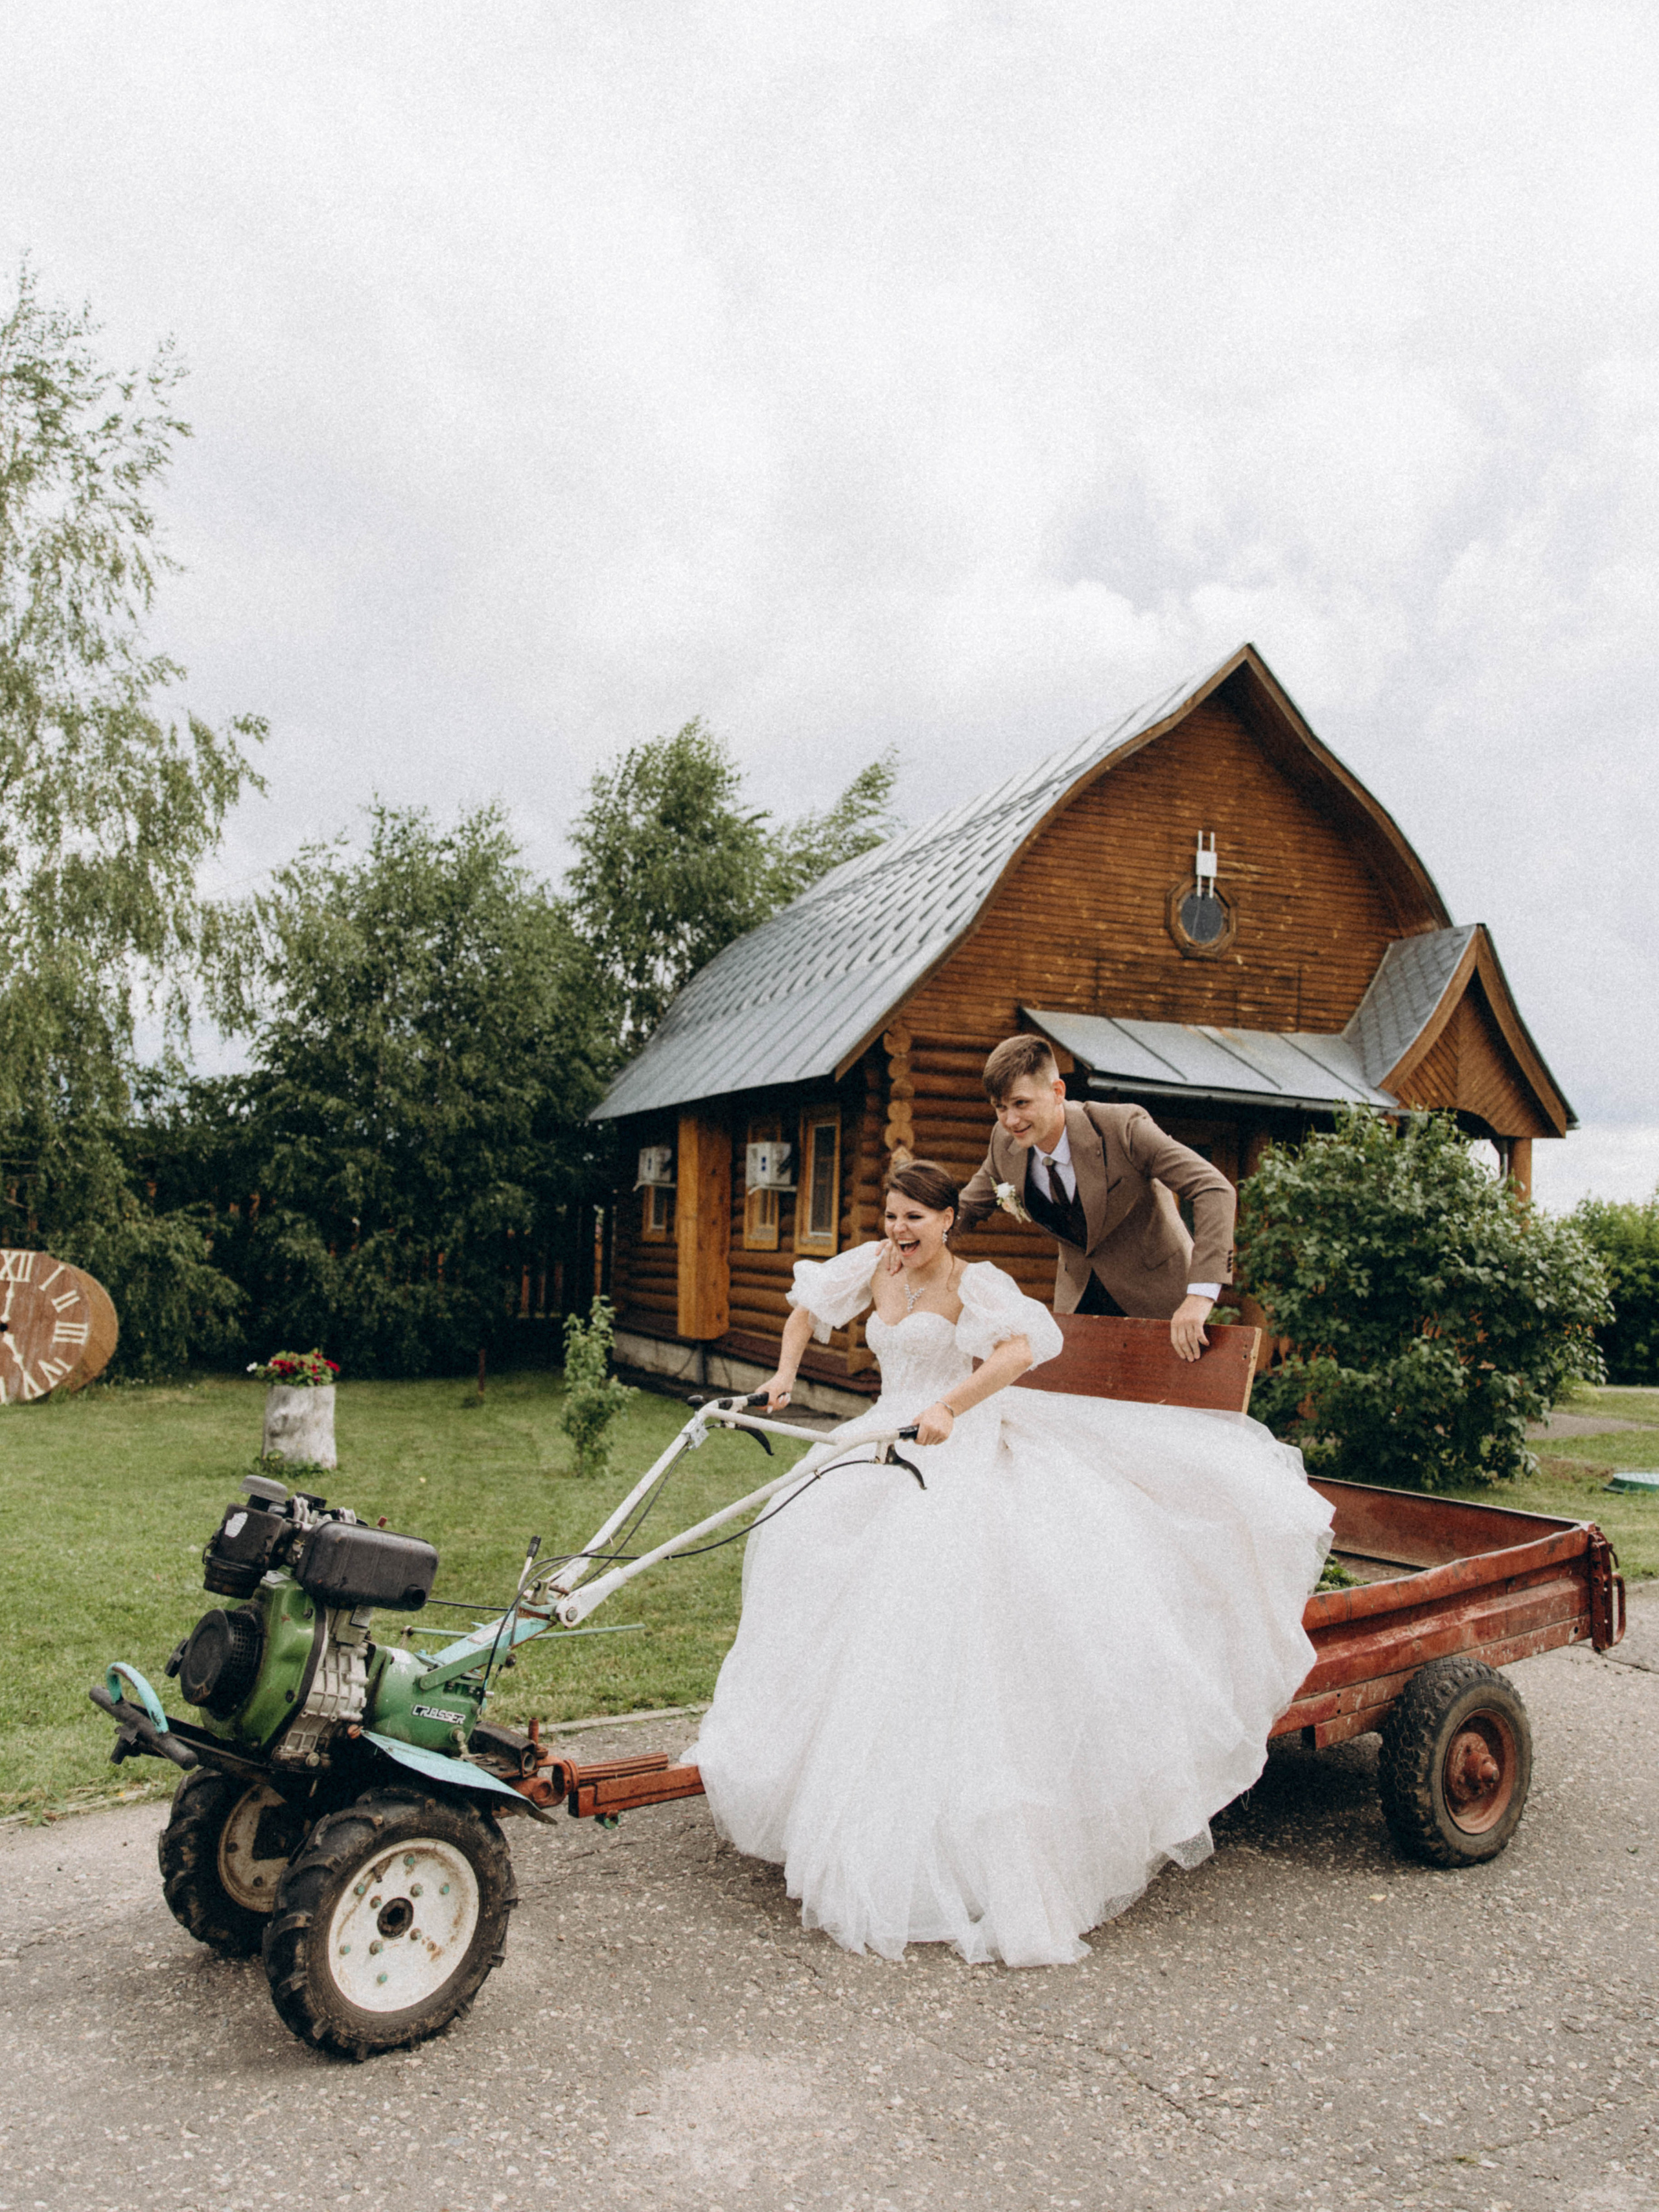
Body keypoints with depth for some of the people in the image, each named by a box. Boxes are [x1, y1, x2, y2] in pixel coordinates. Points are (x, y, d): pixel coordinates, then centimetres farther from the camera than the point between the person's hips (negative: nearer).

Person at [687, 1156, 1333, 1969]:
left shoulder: (974, 1284, -12)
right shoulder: (876, 1267, 7)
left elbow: (1021, 1350, -31)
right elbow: (807, 1308, 23)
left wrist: (947, 1408, -39)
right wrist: (784, 1374, 12)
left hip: (960, 1454, -7)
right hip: (888, 1453, 7)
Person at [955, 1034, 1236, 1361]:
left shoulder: (1122, 1129, -29)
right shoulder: (1005, 1142, -12)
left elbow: (1215, 1191, -34)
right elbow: (968, 1209, 7)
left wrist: (1200, 1297, -43)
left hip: (1155, 1293, -4)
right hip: (1079, 1294, 5)